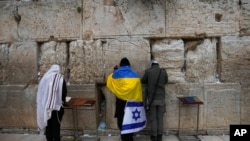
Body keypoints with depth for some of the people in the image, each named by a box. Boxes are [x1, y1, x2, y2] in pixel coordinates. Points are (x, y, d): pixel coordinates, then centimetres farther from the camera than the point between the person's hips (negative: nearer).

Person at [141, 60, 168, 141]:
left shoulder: (148, 71, -5)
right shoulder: (164, 72, 0)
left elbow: (143, 81, 9)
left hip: (152, 98, -1)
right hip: (161, 98, 2)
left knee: (153, 118, 8)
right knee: (160, 118, 12)